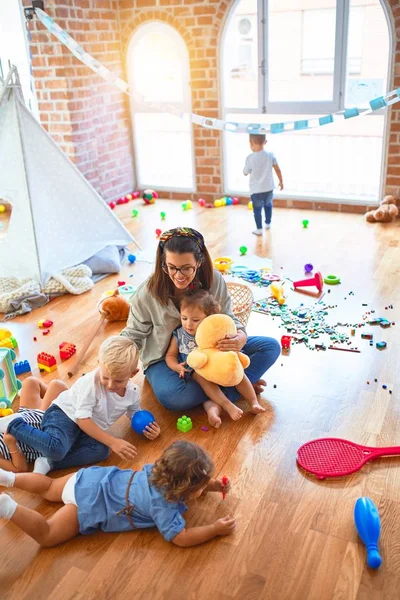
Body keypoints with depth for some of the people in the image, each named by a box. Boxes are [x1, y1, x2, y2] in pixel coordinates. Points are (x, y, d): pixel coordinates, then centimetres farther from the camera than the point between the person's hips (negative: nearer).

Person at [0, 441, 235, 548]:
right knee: (46, 535, -3)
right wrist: (215, 529, -19)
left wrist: (215, 485, 1)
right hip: (89, 503, -8)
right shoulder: (163, 505, -27)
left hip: (97, 479, 8)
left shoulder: (164, 471, -4)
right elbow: (181, 538, -27)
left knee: (49, 488, 27)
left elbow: (194, 481, 16)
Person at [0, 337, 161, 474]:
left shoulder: (133, 393, -6)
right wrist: (112, 442, -28)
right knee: (56, 448, -35)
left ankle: (49, 462, -20)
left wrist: (147, 427, -11)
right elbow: (83, 419, -24)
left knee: (101, 450, -26)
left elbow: (135, 416, 13)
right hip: (64, 415, -6)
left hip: (88, 429, 6)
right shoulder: (91, 383, -25)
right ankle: (14, 424, -9)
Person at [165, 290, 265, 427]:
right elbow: (170, 355, 3)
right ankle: (227, 405, -39)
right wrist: (177, 367, -17)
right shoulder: (179, 335, -3)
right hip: (194, 371, -1)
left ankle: (254, 402, -14)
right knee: (201, 375, -34)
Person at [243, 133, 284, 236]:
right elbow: (277, 169, -2)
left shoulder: (250, 158, -16)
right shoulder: (270, 155, -8)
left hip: (256, 189, -3)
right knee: (268, 205, 27)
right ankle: (268, 224, 41)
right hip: (268, 188, 4)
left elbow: (245, 173, -3)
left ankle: (259, 229, 13)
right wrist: (281, 181, 11)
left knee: (257, 209, 11)